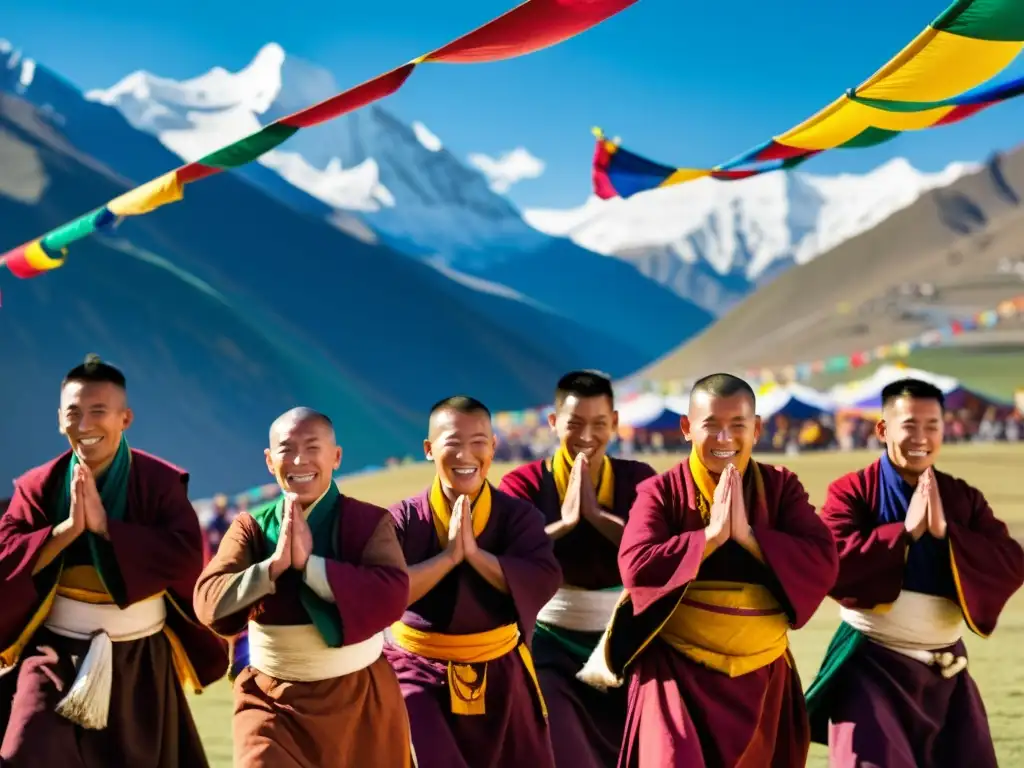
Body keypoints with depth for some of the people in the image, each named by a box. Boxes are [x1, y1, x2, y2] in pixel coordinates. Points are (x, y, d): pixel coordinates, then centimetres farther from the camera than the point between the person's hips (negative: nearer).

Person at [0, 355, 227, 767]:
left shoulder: (161, 482, -5)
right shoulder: (37, 487, -1)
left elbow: (187, 557, -18)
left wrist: (104, 526, -23)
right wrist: (68, 528, -22)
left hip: (139, 659, 0)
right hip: (57, 653, 0)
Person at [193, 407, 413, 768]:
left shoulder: (370, 521, -5)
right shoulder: (251, 526, 0)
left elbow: (391, 596, -22)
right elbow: (208, 604, -11)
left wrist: (308, 563, -25)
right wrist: (274, 565, -23)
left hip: (359, 700, 0)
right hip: (272, 701, 0)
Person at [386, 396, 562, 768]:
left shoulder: (517, 515, -3)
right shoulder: (404, 518, -6)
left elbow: (543, 581, -17)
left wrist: (474, 553, -25)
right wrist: (448, 556, -23)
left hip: (499, 674, 2)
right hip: (421, 672, -2)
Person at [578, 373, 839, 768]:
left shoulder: (781, 486, 1)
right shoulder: (661, 491, -7)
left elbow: (823, 564, -11)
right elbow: (636, 568, -21)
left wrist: (748, 534, -21)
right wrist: (711, 535, -24)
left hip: (760, 675, 4)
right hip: (677, 671, -4)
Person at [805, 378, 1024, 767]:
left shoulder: (963, 498, 5)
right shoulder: (851, 491, -6)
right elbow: (829, 567, -21)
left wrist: (944, 531, -19)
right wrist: (906, 530, -21)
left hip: (945, 671, 5)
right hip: (872, 667, -4)